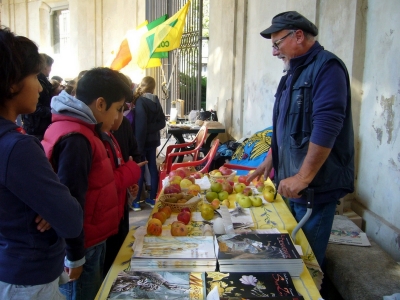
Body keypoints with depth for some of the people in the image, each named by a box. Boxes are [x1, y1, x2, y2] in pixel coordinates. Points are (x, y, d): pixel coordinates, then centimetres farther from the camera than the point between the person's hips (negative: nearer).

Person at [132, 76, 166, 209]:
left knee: (139, 170, 0)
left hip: (143, 141, -6)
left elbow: (140, 126, -19)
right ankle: (152, 198, 19)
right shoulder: (156, 101, 6)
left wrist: (138, 146, -16)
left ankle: (136, 201, 9)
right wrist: (152, 129, -2)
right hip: (153, 139, 7)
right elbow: (162, 122, 7)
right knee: (153, 168, 10)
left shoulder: (140, 102, -15)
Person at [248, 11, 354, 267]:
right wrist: (270, 160, 20)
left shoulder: (326, 67, -14)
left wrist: (303, 177, -25)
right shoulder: (293, 73, 16)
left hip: (316, 185, -9)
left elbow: (326, 126, -24)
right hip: (292, 181, 9)